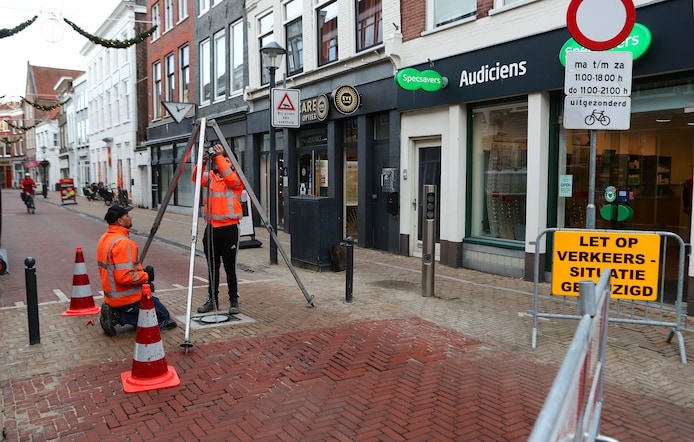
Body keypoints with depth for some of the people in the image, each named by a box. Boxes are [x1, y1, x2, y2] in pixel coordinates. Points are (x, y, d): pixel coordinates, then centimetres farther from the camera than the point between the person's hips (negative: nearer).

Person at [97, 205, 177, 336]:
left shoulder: (105, 238, 9)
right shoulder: (122, 243, -22)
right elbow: (124, 277, -28)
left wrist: (140, 271, 9)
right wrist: (145, 276, -13)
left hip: (112, 294, 9)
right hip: (126, 298, -9)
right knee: (163, 316, 2)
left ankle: (115, 312, 9)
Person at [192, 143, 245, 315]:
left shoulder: (237, 177, 1)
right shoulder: (211, 176, 13)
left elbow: (229, 177, -21)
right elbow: (197, 178, -4)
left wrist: (219, 157, -25)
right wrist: (202, 162, -21)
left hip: (229, 228, -4)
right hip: (211, 228, 5)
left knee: (230, 267, 1)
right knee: (212, 267, 11)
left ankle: (234, 300, 12)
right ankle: (212, 299, 22)